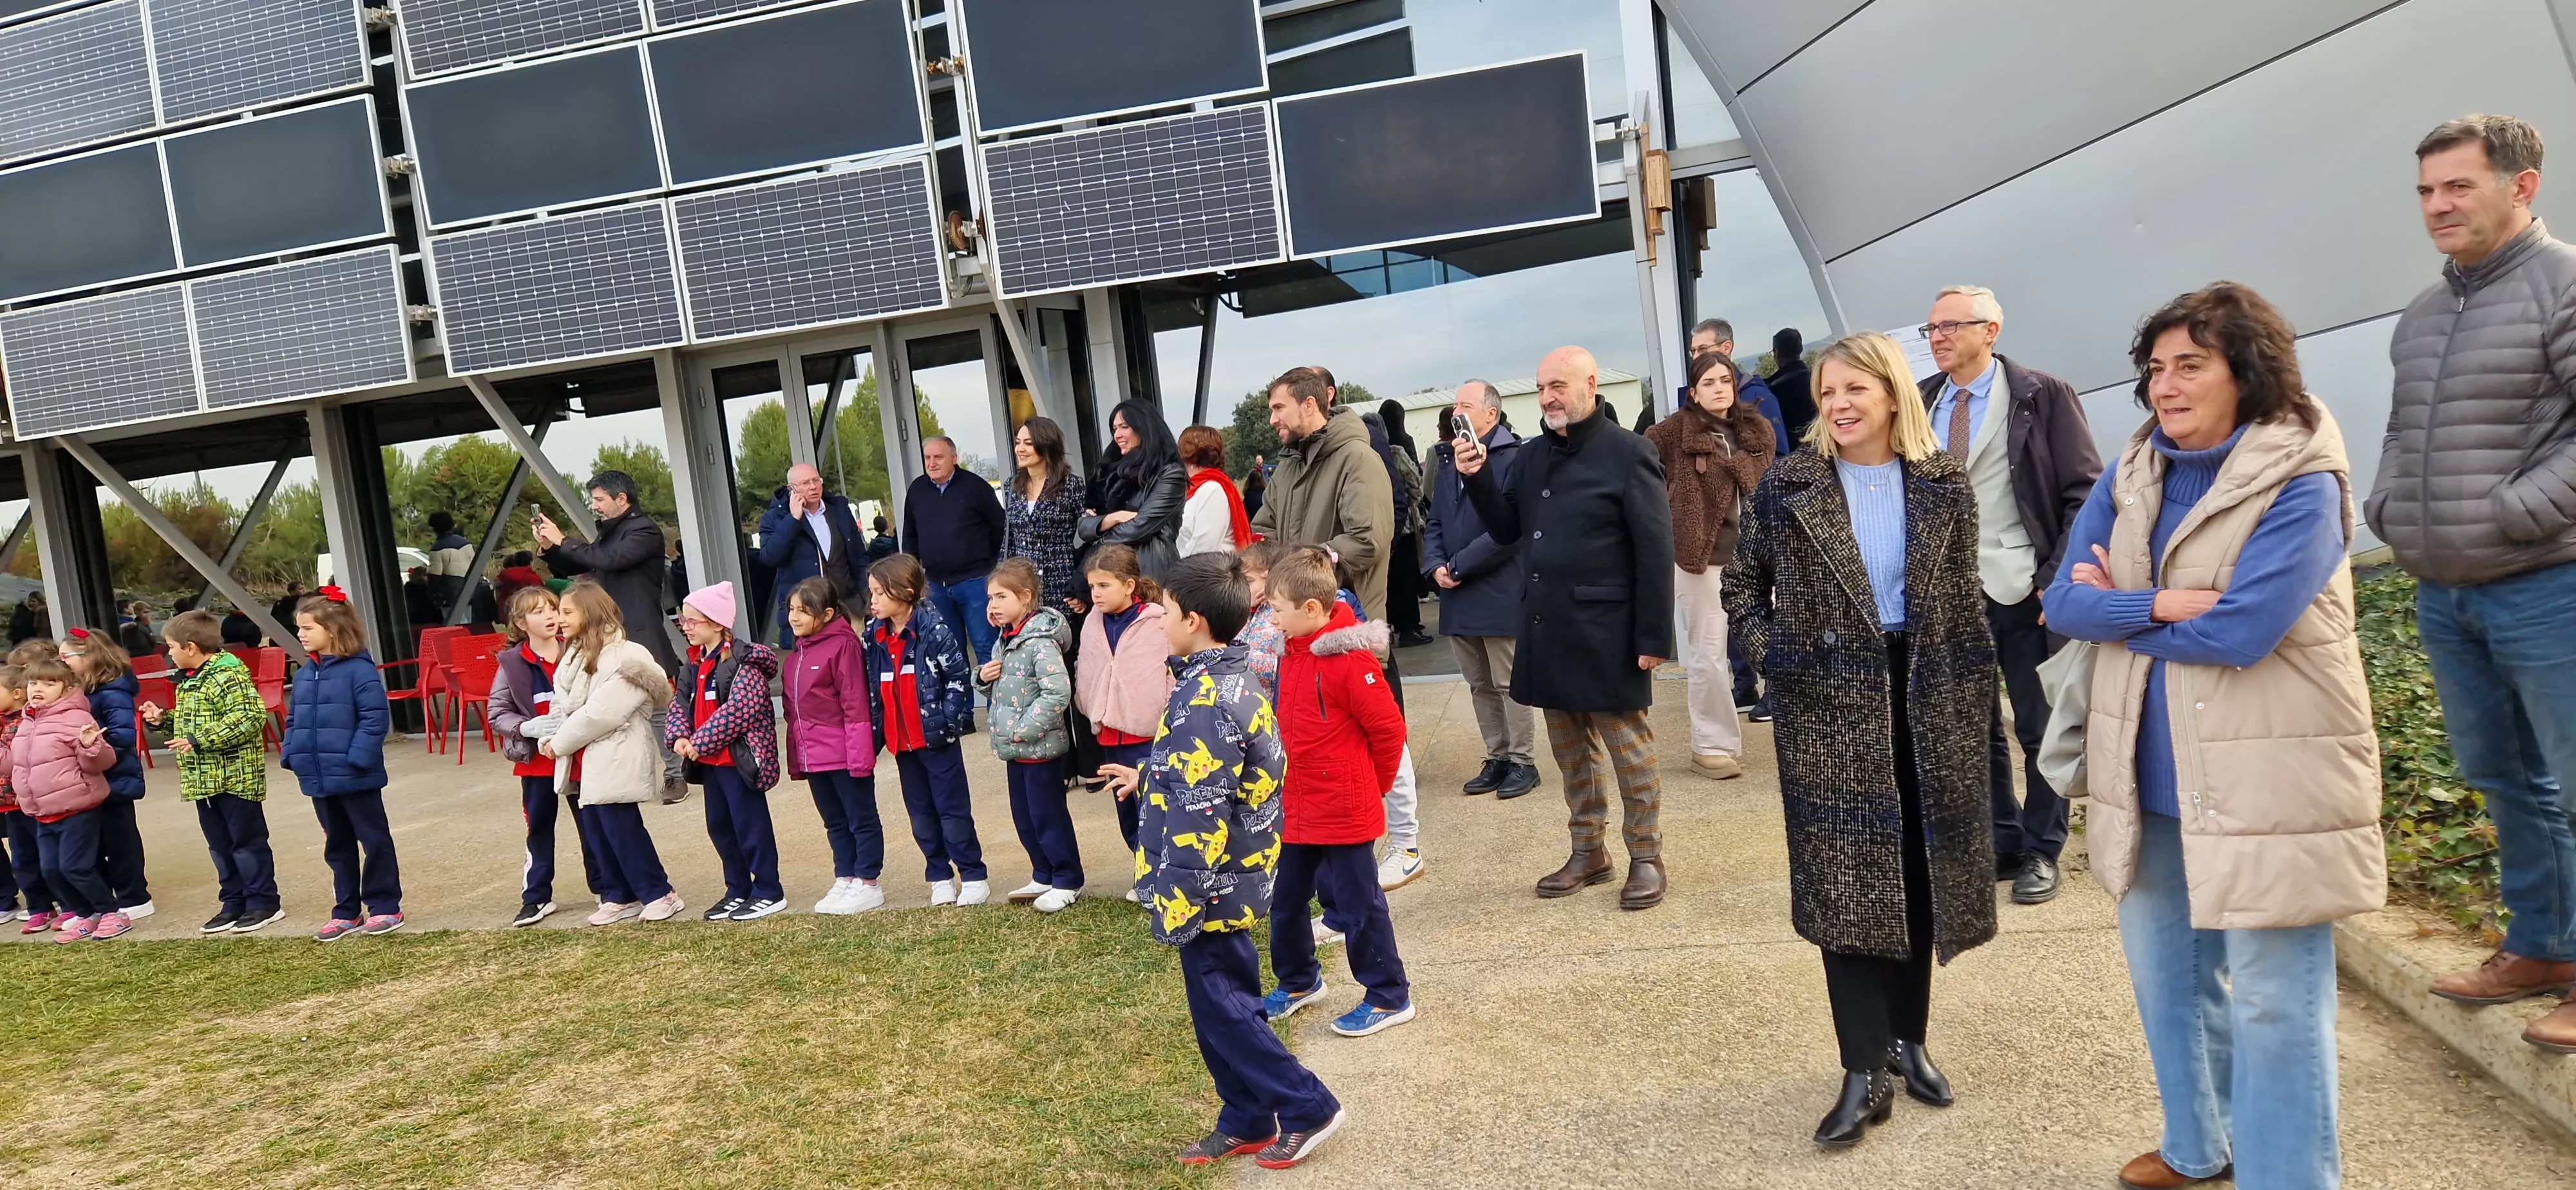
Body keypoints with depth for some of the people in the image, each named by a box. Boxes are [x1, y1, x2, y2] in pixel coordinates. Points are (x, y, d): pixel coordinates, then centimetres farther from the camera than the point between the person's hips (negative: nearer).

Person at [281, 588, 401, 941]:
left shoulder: (359, 670, -14)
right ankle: (347, 912, 25)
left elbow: (375, 719, -18)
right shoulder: (304, 675, 8)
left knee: (375, 840, 4)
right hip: (319, 778, 8)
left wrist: (357, 758, -22)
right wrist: (292, 755, 4)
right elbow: (293, 721, 16)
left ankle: (385, 907, 12)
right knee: (337, 846, 16)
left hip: (356, 777, -8)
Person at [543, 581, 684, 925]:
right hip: (583, 761, 9)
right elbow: (561, 707, 14)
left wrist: (560, 743, -12)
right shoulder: (573, 656, 14)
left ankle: (659, 894, 6)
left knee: (622, 829, -5)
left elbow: (600, 712, -20)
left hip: (615, 760, -9)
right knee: (596, 831, 11)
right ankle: (619, 897, 21)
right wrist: (549, 740, -3)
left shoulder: (622, 658, -15)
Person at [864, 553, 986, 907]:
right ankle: (940, 877, 24)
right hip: (901, 741, 6)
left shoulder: (933, 629, -13)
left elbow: (959, 677, -12)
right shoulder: (875, 636, 6)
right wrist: (876, 728, 6)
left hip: (937, 738, -6)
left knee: (953, 811, 1)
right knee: (921, 814, 13)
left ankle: (973, 877, 11)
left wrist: (947, 721, -15)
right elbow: (872, 687, 12)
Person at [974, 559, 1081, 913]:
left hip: (1041, 747, -9)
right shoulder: (1005, 640, 9)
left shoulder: (1040, 641, -20)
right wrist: (983, 677, -1)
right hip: (1015, 749, 9)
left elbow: (1058, 693, -28)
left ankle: (1067, 881, 16)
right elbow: (998, 688, 21)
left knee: (1048, 815, 2)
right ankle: (1043, 877, 30)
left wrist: (1026, 728, -23)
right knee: (1024, 816, 17)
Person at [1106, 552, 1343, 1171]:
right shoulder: (1234, 681, 6)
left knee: (1220, 1010, 3)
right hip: (1235, 882, 10)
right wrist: (1147, 781, 28)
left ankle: (1308, 1107, 13)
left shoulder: (1203, 705, -25)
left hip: (1210, 888, -10)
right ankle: (1247, 1121, 28)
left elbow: (1198, 819, -26)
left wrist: (1172, 904, -20)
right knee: (1229, 1002, 17)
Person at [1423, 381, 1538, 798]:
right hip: (1458, 596, 7)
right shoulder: (1447, 459, 14)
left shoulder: (1513, 458, -10)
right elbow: (1434, 522, 15)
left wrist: (1459, 566, -17)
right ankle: (1496, 758, 24)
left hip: (1499, 592, -7)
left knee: (1509, 684, 2)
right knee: (1480, 685, 14)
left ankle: (1521, 761, 14)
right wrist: (1435, 566, -4)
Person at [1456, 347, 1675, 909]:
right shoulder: (1531, 456, 11)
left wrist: (1654, 636, -14)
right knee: (1571, 751, 15)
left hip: (1606, 631, -6)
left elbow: (1655, 551, -11)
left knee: (1628, 749, 3)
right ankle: (1587, 851, 26)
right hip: (1547, 628, 6)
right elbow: (1506, 530, 12)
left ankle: (1646, 857, 16)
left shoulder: (1627, 453, -9)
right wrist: (1479, 479, -4)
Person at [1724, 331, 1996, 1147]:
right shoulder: (1790, 488, -4)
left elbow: (1964, 600, 8)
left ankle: (1907, 1039, 27)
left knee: (1920, 873, 10)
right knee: (1847, 879, -2)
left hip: (1930, 699, 2)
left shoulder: (1944, 485, 2)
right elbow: (1741, 583, 7)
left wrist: (1978, 695, 4)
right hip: (1832, 705, -2)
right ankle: (1864, 1072, 4)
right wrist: (1775, 653, -4)